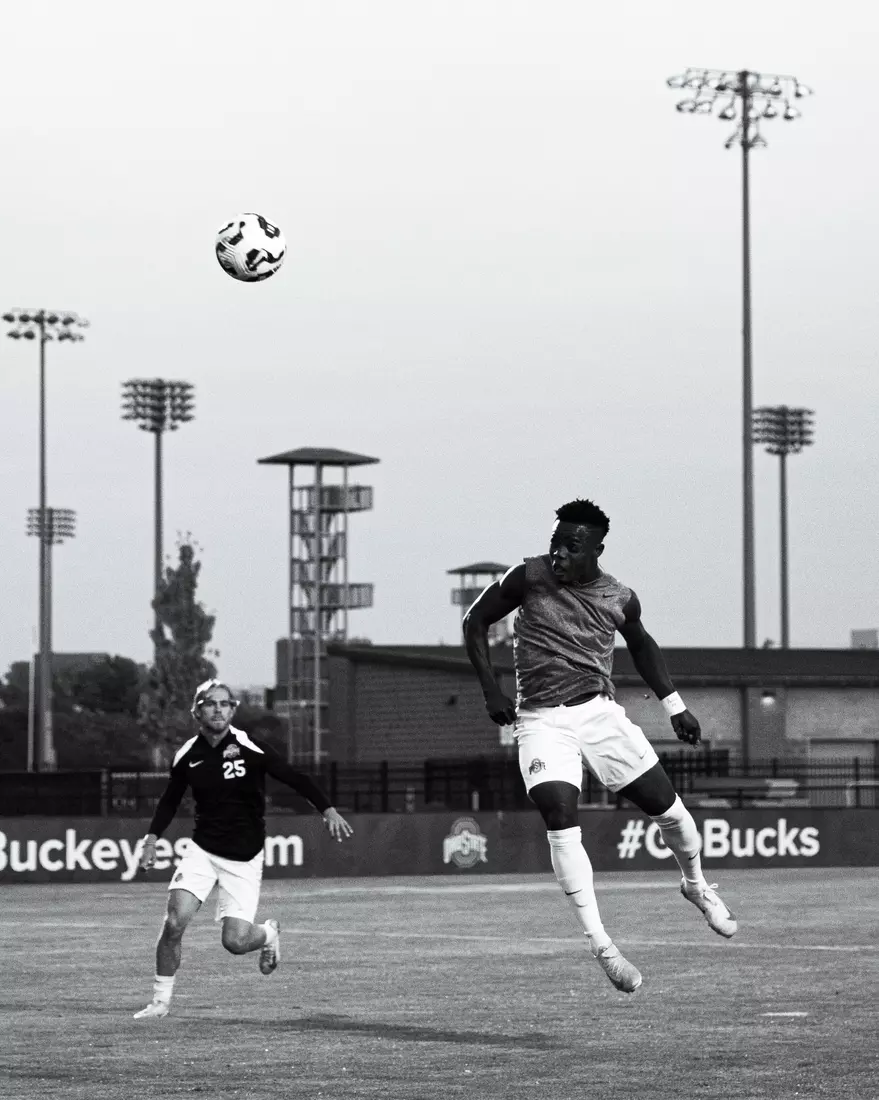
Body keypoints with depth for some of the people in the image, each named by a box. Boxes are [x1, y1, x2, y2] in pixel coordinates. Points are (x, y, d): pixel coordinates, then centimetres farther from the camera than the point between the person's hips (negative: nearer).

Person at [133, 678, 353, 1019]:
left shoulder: (249, 749, -11)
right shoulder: (188, 755, -1)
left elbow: (295, 778, -8)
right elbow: (170, 800, 16)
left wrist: (328, 810, -19)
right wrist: (152, 838, 7)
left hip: (244, 860, -2)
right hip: (202, 850, 2)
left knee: (235, 941, -8)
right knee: (174, 923, -16)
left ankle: (268, 933, 29)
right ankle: (161, 1000, 1)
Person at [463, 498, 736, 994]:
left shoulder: (619, 599, 1)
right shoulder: (530, 577, -7)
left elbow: (641, 644, 21)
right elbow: (476, 620, 3)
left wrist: (674, 705, 18)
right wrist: (491, 690, -5)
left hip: (599, 711, 3)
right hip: (540, 720, -2)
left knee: (667, 805, 2)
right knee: (561, 820, -20)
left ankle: (696, 885, 34)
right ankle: (601, 944, -18)